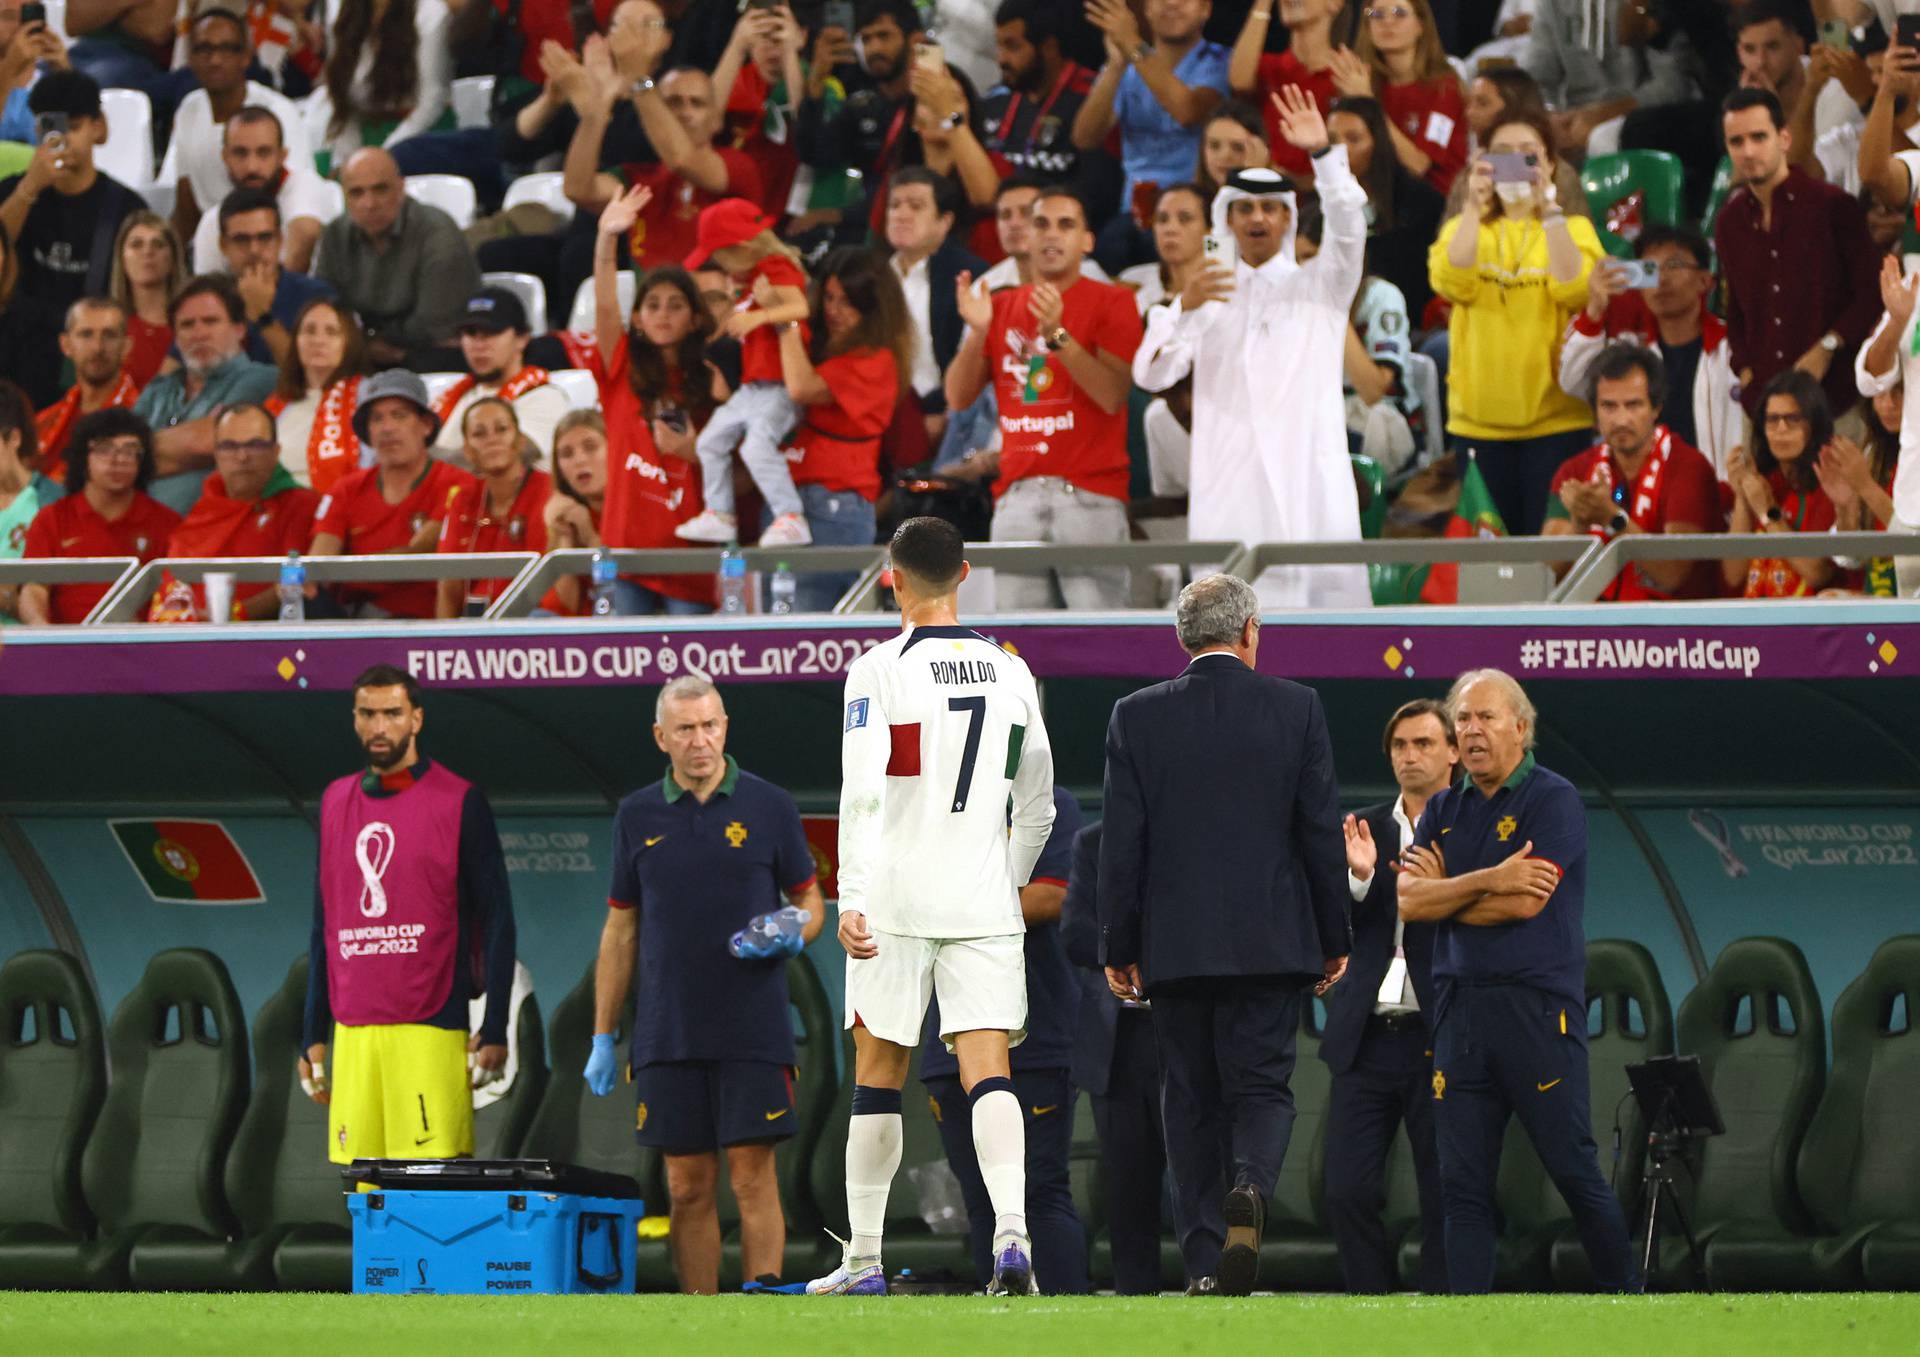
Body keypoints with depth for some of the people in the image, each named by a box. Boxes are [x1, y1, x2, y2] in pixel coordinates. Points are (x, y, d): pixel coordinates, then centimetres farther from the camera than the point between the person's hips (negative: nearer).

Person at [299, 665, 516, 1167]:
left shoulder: (457, 802, 0)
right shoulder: (336, 802, 15)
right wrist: (313, 1035, 17)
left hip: (431, 1027, -5)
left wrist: (494, 1030, -8)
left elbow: (496, 919, -1)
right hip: (353, 1034, 5)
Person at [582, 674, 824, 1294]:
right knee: (687, 1188, 3)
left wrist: (793, 936, -13)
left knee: (753, 1178, -6)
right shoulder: (637, 816, 9)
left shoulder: (769, 807, 3)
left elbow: (810, 901, 11)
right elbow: (620, 930, 13)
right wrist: (602, 1037, 10)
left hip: (752, 1032, -2)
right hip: (667, 1034, 2)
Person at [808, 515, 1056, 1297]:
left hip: (897, 900, -3)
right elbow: (1037, 805, 14)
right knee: (987, 1069, -4)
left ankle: (864, 1261, 13)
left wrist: (850, 900, -17)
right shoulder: (1010, 674, 8)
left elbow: (862, 794, -14)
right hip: (985, 901, 3)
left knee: (878, 1075, 8)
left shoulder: (879, 671, -6)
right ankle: (1012, 1232, -25)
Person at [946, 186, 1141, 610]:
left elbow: (1112, 395, -10)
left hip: (1089, 497, -4)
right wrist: (977, 331, -4)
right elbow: (958, 397, 12)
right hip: (1017, 496, 4)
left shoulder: (1111, 302, 4)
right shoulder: (1002, 307, 18)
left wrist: (1057, 334, -19)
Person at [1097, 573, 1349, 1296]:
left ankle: (1204, 1264, 3)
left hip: (1175, 947, 1)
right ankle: (1250, 1186, -27)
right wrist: (1333, 939, 10)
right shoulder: (1297, 708, -1)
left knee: (1192, 1106, 8)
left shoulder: (1137, 716, 0)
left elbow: (1122, 844, 0)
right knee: (1262, 1088, 5)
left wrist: (1118, 950, 7)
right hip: (1270, 939, -1)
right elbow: (1321, 832, 1)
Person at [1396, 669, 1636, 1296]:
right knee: (1463, 1181, 0)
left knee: (1574, 1168, -4)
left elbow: (1527, 901, -13)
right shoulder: (1444, 809, 17)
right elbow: (1408, 901, 3)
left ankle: (1624, 1295, 6)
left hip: (1537, 1003, -5)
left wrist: (1444, 894, 1)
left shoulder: (1553, 800, -1)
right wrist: (1488, 881, -11)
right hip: (1458, 1004, 5)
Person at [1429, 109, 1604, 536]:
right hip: (1479, 417, 2)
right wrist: (1473, 205, -13)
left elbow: (1574, 291, -13)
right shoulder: (1465, 229, 12)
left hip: (1554, 417, -2)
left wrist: (1548, 207, -16)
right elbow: (1451, 283, -9)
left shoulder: (1573, 229, 8)